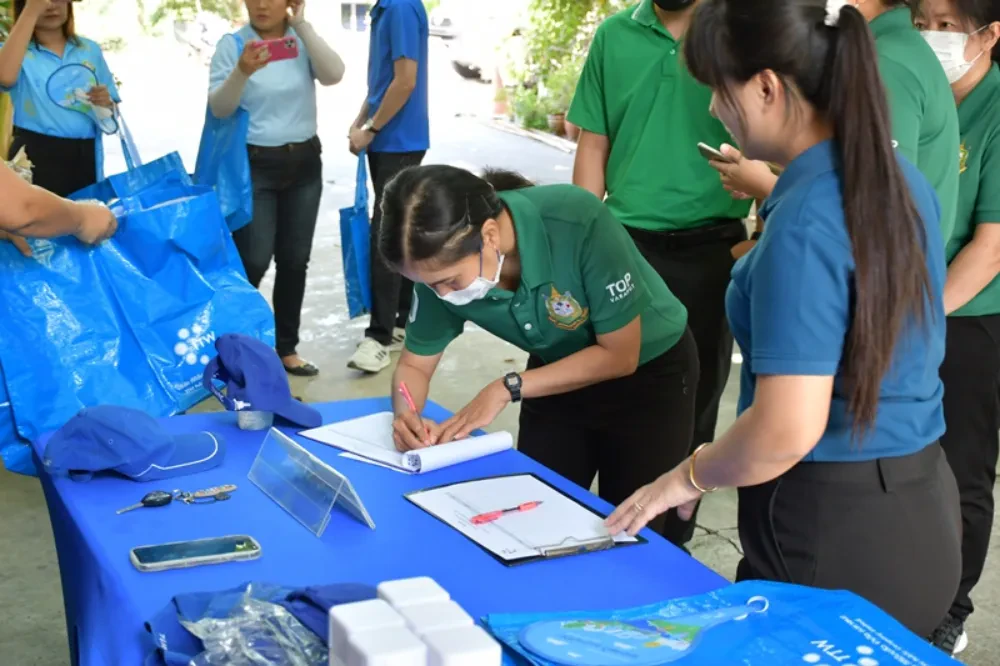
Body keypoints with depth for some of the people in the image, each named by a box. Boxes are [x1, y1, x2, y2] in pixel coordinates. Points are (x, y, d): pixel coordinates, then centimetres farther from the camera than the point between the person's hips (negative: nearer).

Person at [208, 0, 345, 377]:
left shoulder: (303, 42, 3)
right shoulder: (231, 44, -5)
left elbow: (334, 75, -15)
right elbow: (219, 108, -13)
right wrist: (242, 72, -30)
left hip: (303, 163, 4)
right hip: (253, 164, -3)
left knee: (295, 260, 8)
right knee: (254, 261, -8)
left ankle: (286, 347, 20)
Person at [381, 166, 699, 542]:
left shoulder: (579, 223, -36)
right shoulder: (445, 262, -22)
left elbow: (620, 355, -26)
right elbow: (415, 365, -7)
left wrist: (507, 388, -28)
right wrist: (407, 414, -29)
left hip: (650, 371, -3)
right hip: (562, 376, 4)